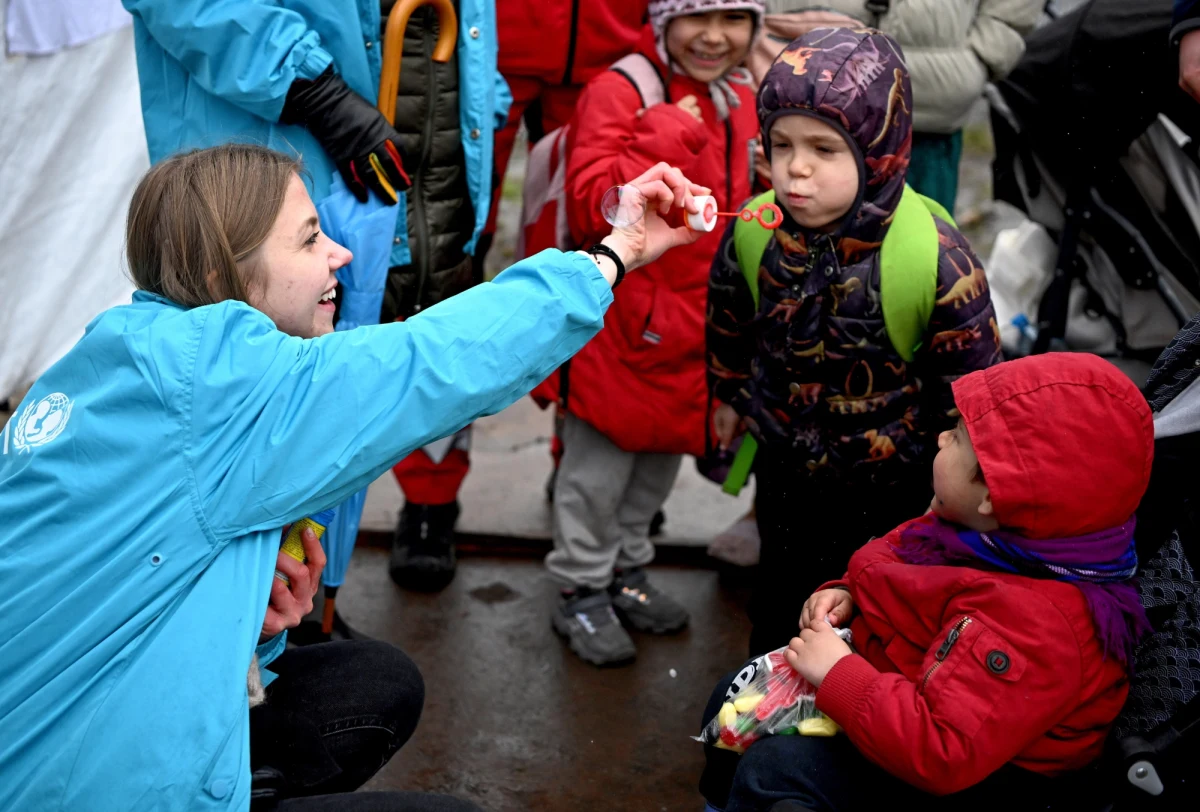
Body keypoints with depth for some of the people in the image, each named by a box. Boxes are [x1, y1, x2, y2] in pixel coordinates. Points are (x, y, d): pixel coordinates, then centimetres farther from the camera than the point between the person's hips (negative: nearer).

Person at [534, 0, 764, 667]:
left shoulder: (741, 104, 9)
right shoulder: (621, 91, -15)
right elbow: (593, 207, -25)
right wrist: (665, 137, -29)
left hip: (701, 330, 8)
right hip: (624, 325, -7)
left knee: (664, 452, 21)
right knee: (599, 465, 5)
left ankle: (627, 570, 40)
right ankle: (581, 592, 23)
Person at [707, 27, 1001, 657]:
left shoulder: (939, 261, -28)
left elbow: (970, 383, -15)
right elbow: (729, 317, 6)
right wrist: (730, 393, 19)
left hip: (892, 489, -4)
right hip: (785, 469, 4)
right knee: (779, 603, 25)